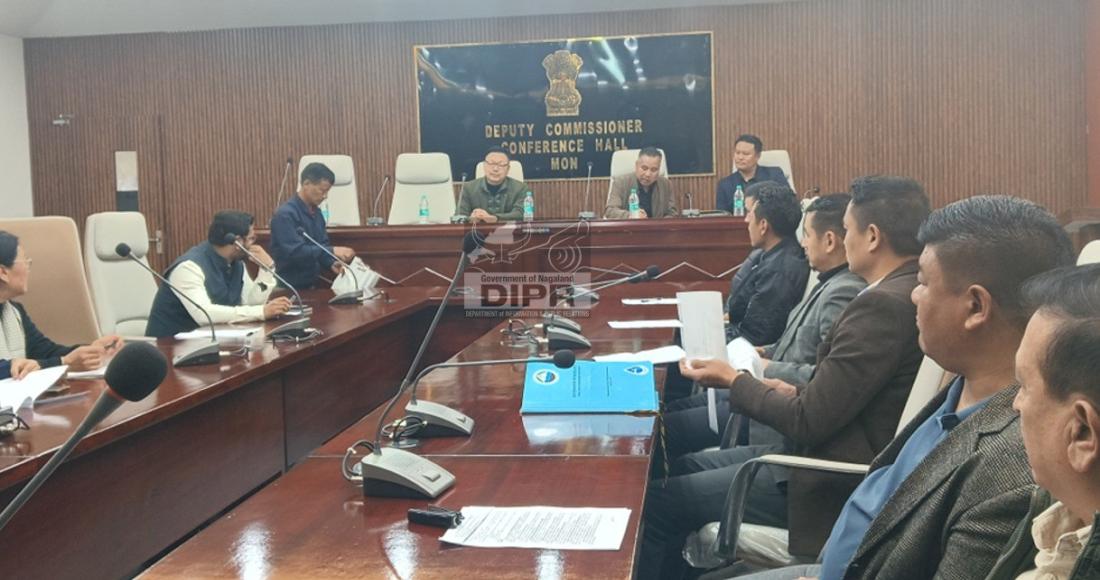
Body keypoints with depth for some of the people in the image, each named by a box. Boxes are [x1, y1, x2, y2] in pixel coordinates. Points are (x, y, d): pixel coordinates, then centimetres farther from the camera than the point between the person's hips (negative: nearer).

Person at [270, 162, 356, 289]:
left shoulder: (316, 213, 9)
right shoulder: (286, 214, -15)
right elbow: (295, 252, -25)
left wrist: (331, 263, -5)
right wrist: (332, 251, -29)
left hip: (313, 283, 7)